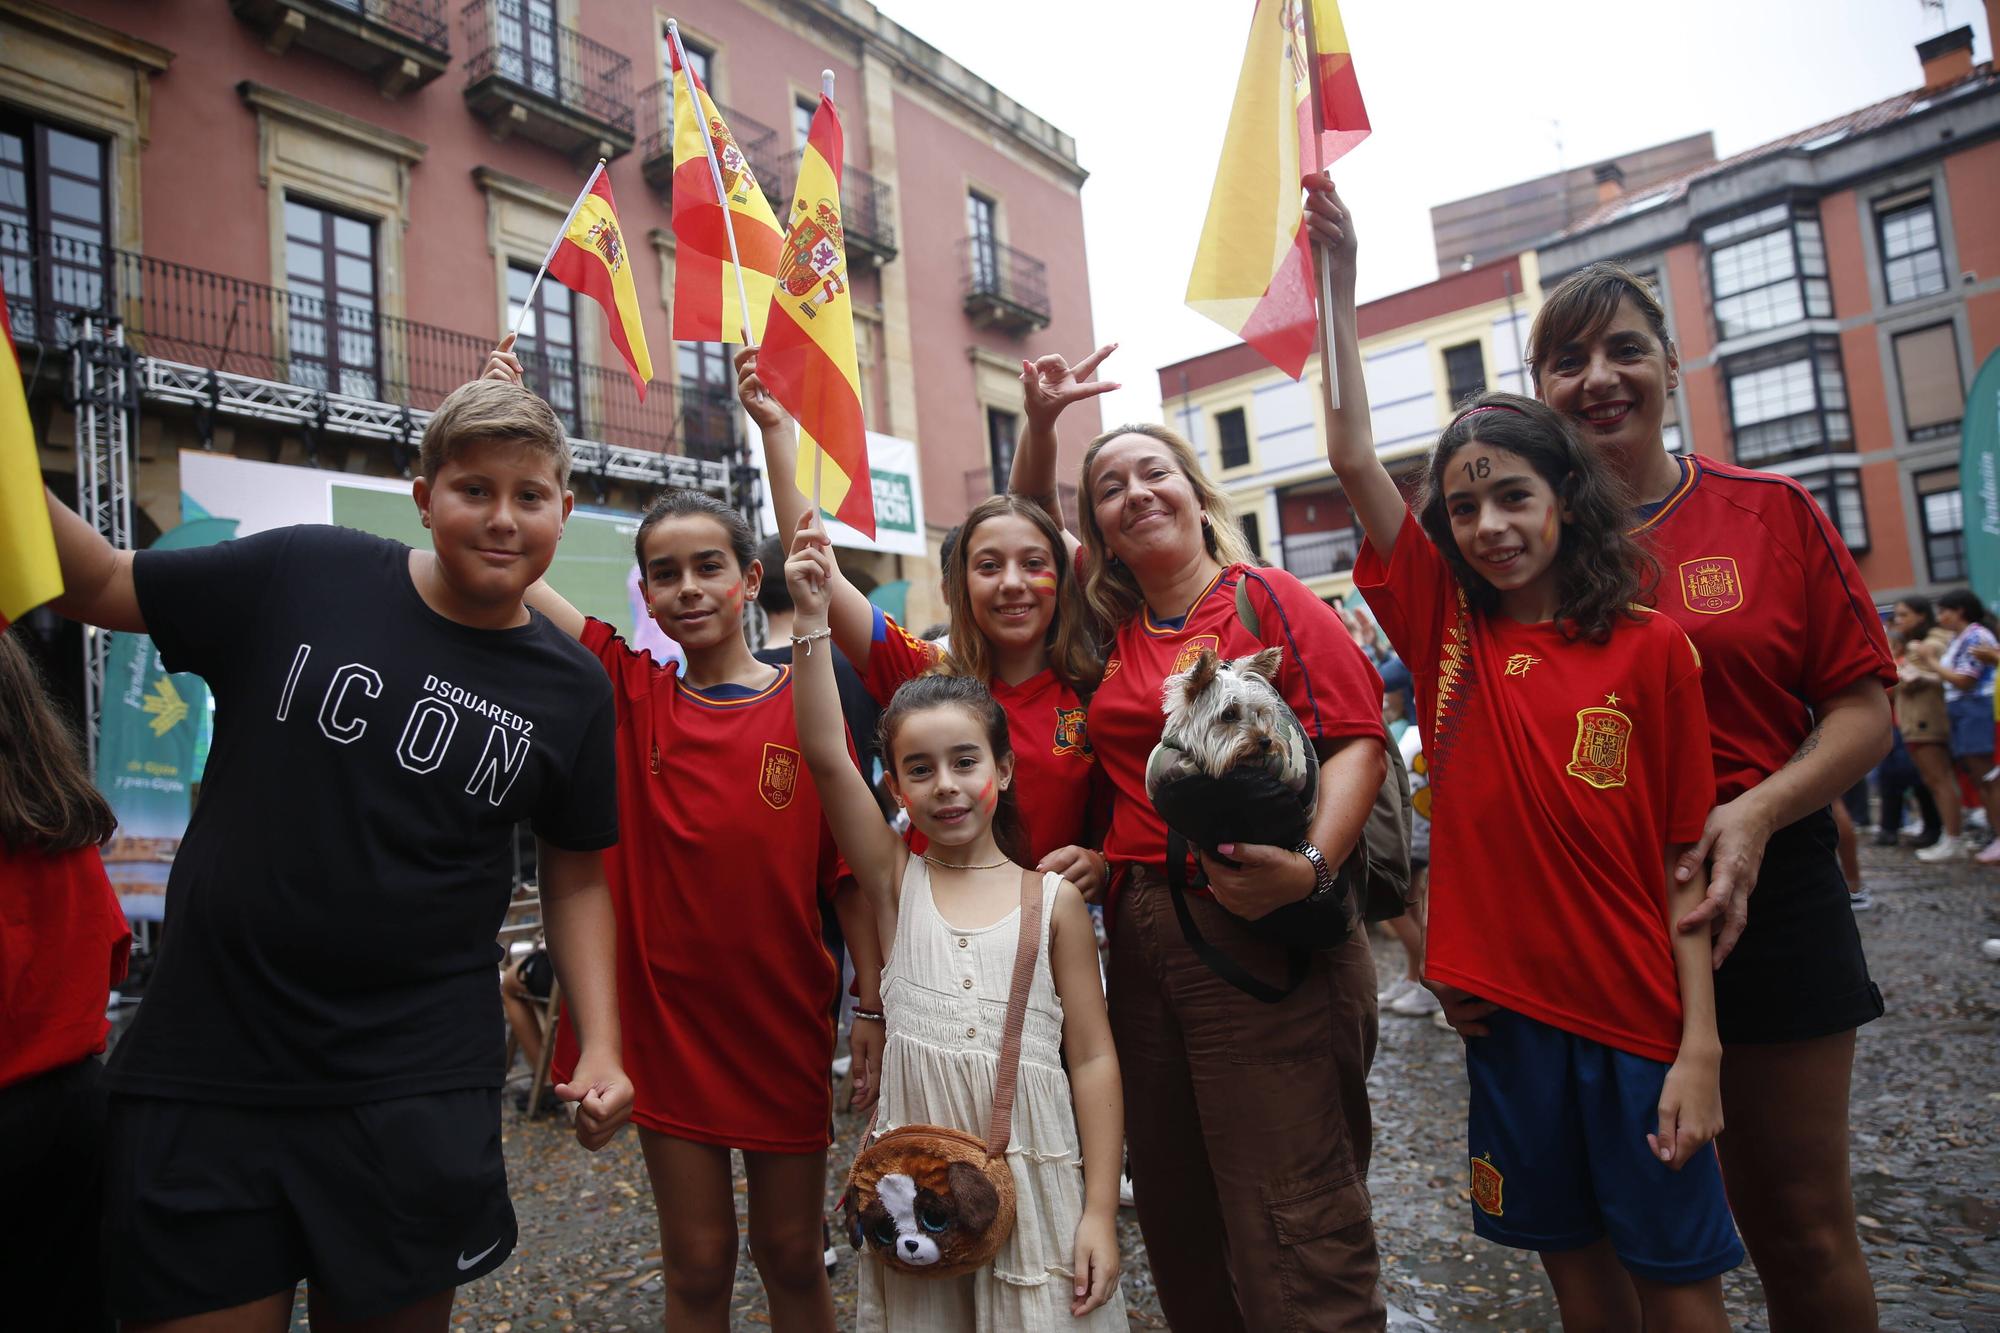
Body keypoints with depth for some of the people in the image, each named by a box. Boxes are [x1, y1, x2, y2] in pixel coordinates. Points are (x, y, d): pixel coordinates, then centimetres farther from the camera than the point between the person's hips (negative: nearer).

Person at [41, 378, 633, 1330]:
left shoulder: (572, 690, -2)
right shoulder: (298, 574, -5)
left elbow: (575, 879, 5)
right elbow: (96, 584, 7)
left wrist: (600, 1043, -3)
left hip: (417, 1096, 1)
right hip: (204, 1070, 0)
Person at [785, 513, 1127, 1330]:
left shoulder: (1054, 900, -5)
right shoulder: (897, 883, -2)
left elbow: (1093, 1057, -3)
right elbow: (824, 756, -14)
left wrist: (1100, 1212, -5)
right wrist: (813, 619, -19)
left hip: (1033, 1177, -1)